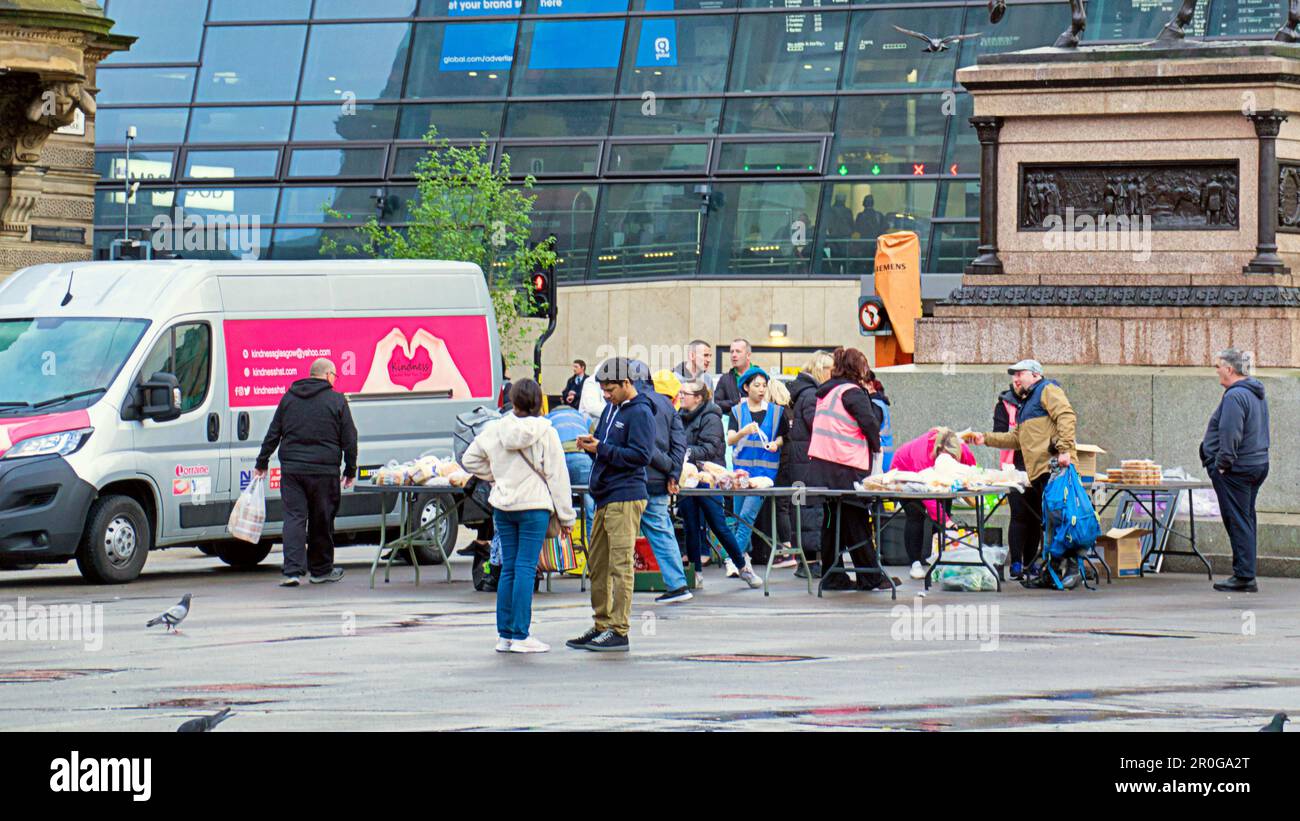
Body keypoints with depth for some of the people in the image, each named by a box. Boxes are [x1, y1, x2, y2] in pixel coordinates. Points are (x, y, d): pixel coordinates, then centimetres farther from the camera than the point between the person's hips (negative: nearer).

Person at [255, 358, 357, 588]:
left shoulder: (288, 398, 10)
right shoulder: (337, 400, 1)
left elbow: (273, 434, 12)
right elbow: (349, 439, 1)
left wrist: (262, 463, 19)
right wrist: (350, 471, 10)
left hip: (292, 470, 2)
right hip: (324, 471, -2)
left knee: (294, 517, -2)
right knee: (322, 521, 10)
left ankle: (292, 570, -14)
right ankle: (321, 570, 20)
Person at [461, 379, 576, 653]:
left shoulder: (495, 430, 3)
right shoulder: (546, 433, -7)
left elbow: (469, 459, 11)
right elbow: (557, 476, -5)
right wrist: (566, 516, 0)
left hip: (502, 506, 4)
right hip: (534, 507, -4)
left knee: (508, 568, 10)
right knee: (525, 568, -4)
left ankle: (504, 635, 11)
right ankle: (520, 636, -6)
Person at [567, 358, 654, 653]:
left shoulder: (640, 413, -10)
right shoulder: (611, 409, 17)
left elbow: (641, 455, -17)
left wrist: (601, 449, -18)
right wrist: (590, 443, 3)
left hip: (626, 498, -10)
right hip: (605, 496, 10)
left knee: (620, 563, -9)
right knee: (597, 563, 12)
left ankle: (618, 630, -8)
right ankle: (602, 626, 19)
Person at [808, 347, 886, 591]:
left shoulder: (826, 392, 15)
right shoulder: (852, 392, -10)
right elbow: (870, 424, -12)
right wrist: (875, 446, 8)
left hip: (821, 464, 7)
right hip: (846, 468, -7)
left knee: (832, 520, 11)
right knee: (856, 522, -2)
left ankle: (832, 575, 11)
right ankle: (870, 577, 3)